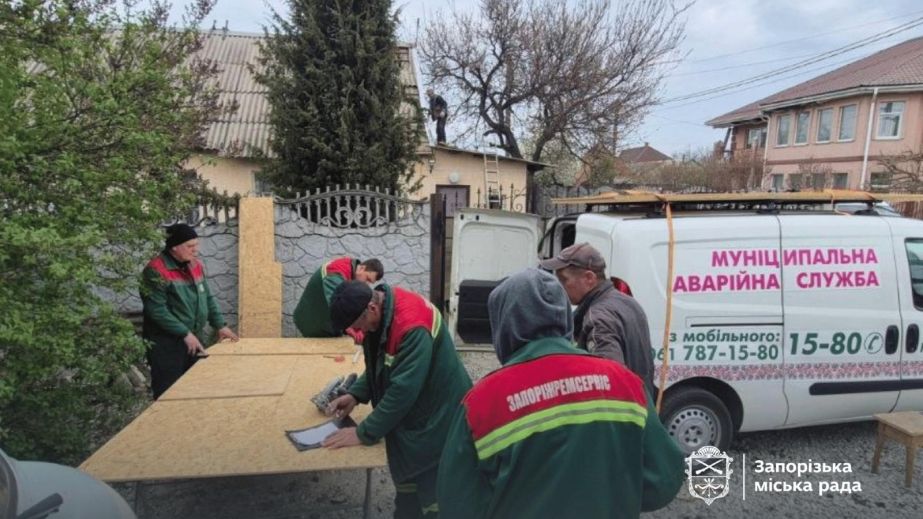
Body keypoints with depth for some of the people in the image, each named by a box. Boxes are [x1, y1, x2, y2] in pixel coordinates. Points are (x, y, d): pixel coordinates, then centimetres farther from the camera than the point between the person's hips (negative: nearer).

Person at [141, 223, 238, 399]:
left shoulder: (196, 265, 9)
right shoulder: (156, 270, -15)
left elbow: (208, 298, 17)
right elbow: (157, 310, -20)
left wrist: (220, 325, 9)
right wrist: (184, 334, -20)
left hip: (194, 340, 7)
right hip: (166, 344, -7)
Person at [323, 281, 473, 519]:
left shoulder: (413, 325, -32)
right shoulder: (378, 313, -3)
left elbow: (403, 389, -31)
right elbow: (378, 364, 12)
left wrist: (364, 433, -22)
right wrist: (355, 394, -3)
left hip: (437, 420, -8)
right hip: (409, 414, 9)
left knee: (433, 497, 3)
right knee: (407, 486, 21)